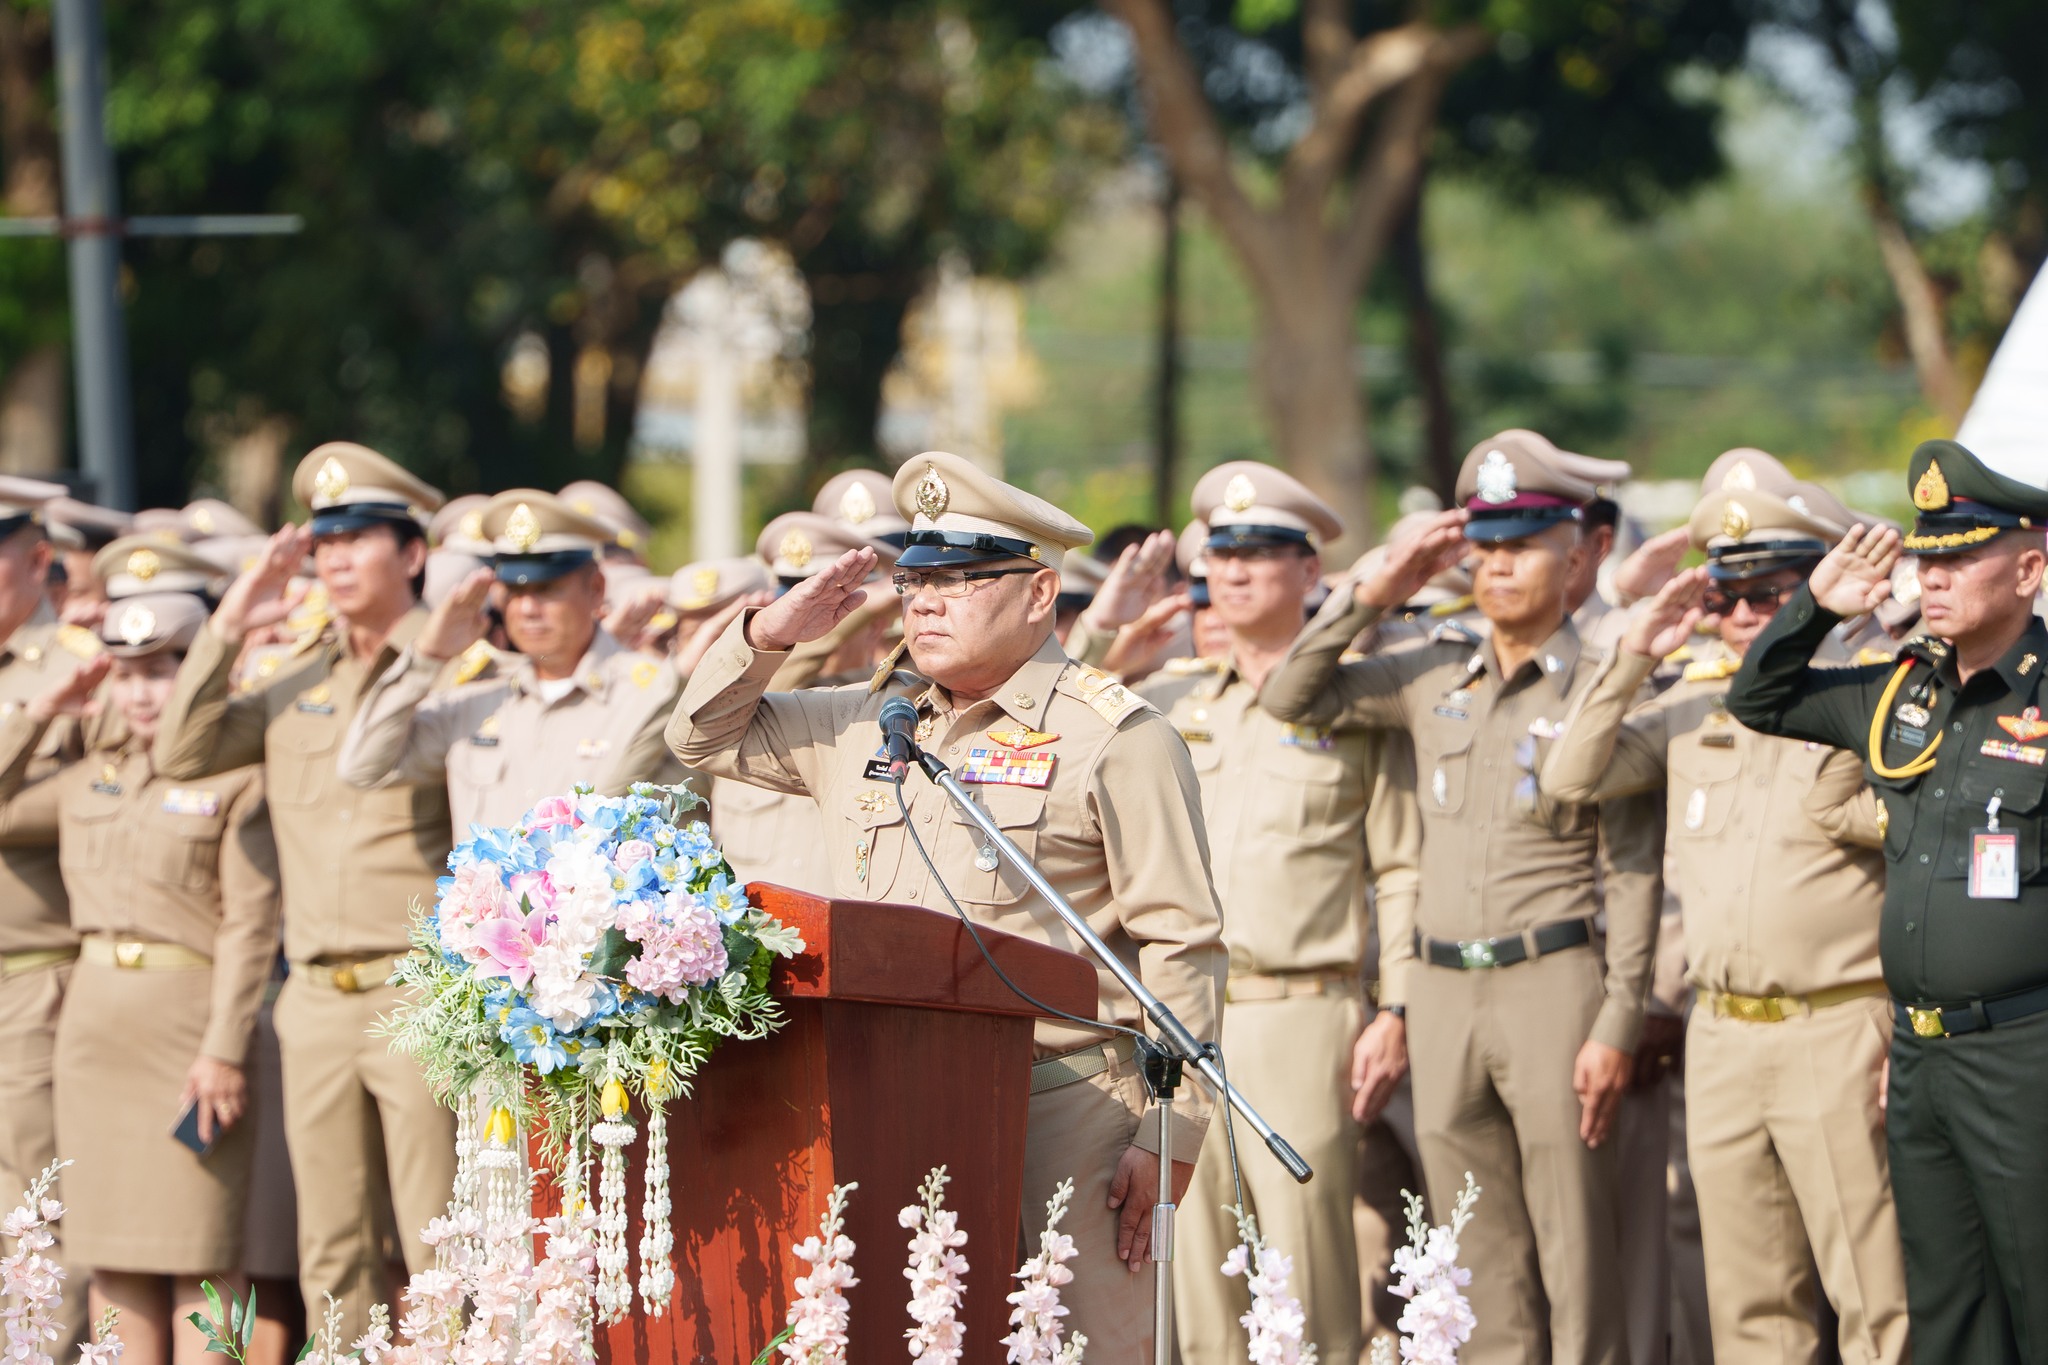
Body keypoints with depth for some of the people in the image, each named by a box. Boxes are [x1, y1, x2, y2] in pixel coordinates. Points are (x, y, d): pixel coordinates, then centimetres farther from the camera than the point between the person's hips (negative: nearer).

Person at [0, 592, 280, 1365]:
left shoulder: (236, 780, -4)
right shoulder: (90, 778, 15)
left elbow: (251, 926, -9)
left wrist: (224, 1048, -15)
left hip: (188, 1020, -6)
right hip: (95, 1018, 6)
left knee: (198, 1248, -7)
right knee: (112, 1247, 6)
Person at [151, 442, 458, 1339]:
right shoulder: (291, 682, 14)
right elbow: (183, 754, 5)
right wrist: (228, 626, 1)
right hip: (317, 997, 6)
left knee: (439, 1250, -6)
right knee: (332, 1251, 8)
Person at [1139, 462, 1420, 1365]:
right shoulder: (1167, 703, 15)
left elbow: (1403, 873, 1)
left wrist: (1395, 1015, -6)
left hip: (1303, 1016, -4)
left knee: (1309, 1280, -9)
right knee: (1198, 1288, 3)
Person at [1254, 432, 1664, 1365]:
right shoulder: (1432, 682, 13)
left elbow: (1633, 875, -5)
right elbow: (1292, 698, 15)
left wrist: (1617, 1027, -11)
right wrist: (1370, 597, 5)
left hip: (1552, 982, -5)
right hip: (1442, 987, 5)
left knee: (1577, 1267, -5)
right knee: (1484, 1270, 7)